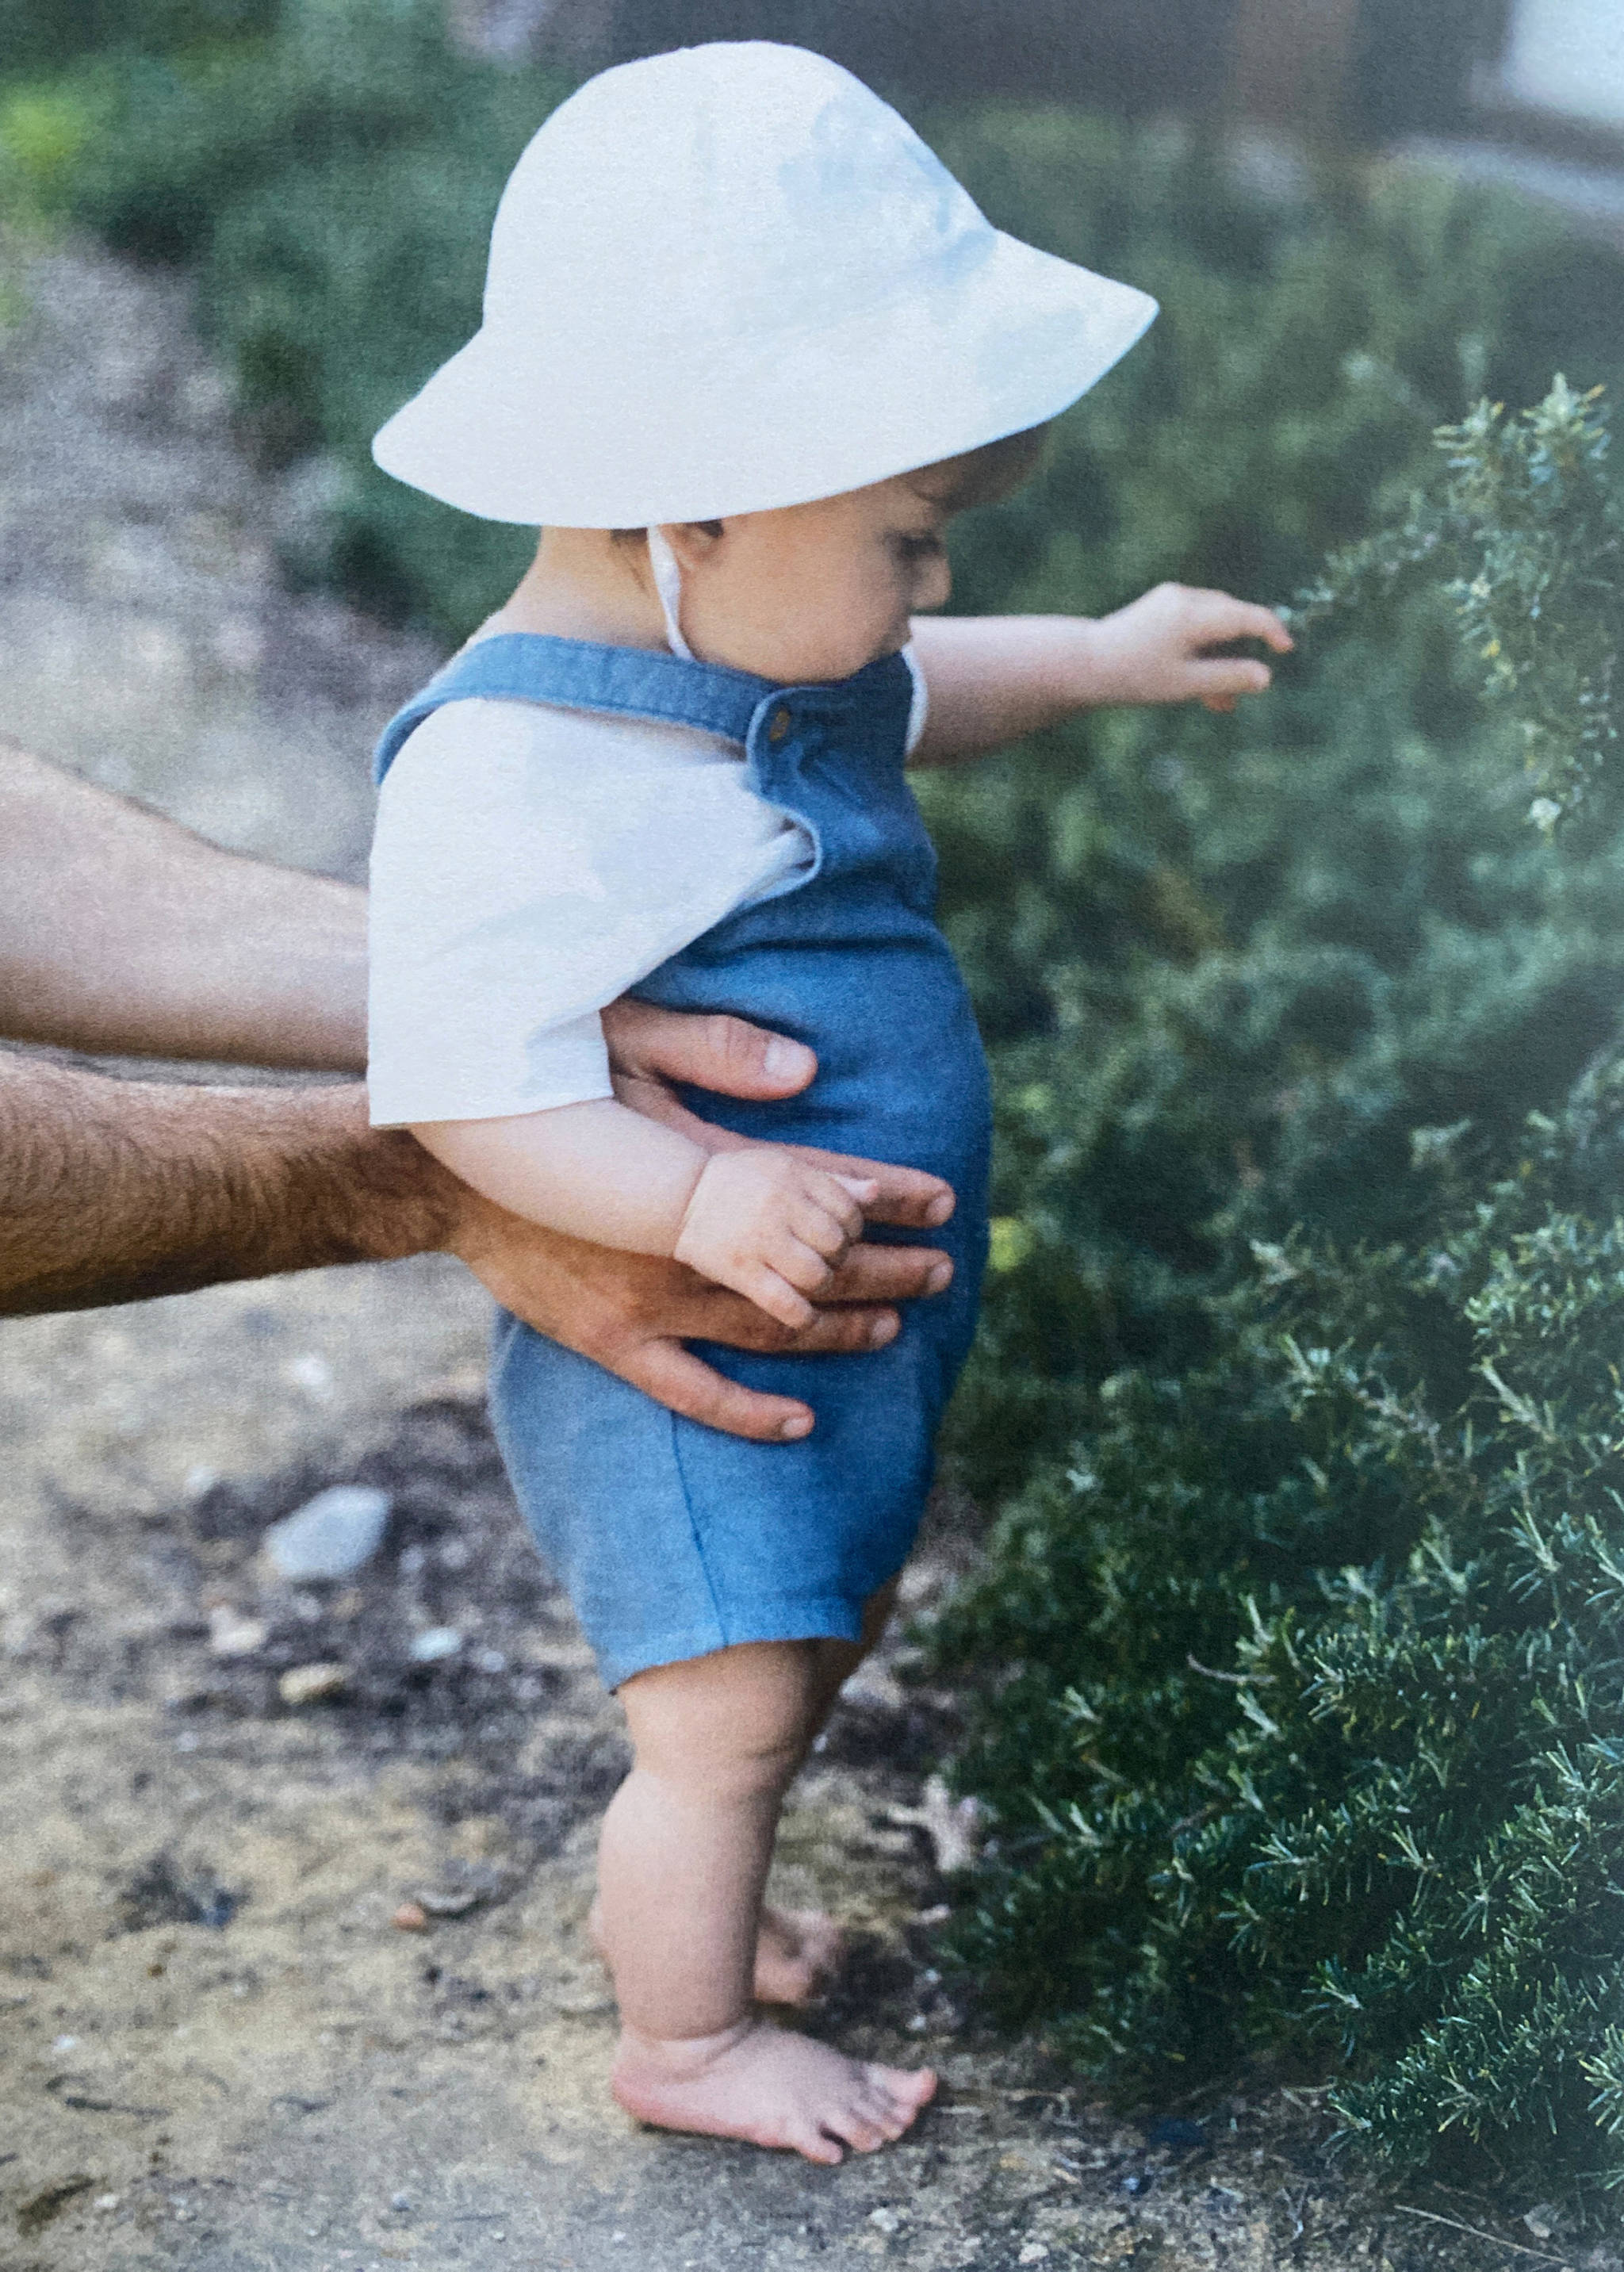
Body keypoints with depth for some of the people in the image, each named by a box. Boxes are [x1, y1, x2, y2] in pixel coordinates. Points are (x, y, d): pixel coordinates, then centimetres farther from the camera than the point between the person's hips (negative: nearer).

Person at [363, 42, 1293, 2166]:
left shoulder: (755, 644, 2)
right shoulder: (512, 777, -28)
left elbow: (901, 700, 25)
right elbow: (465, 1086, -28)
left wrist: (1101, 657, 19)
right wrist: (701, 1197, -37)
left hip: (849, 1320, 9)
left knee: (811, 1647, 21)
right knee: (730, 1711, -2)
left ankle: (670, 1896, 44)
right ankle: (686, 2036, 21)